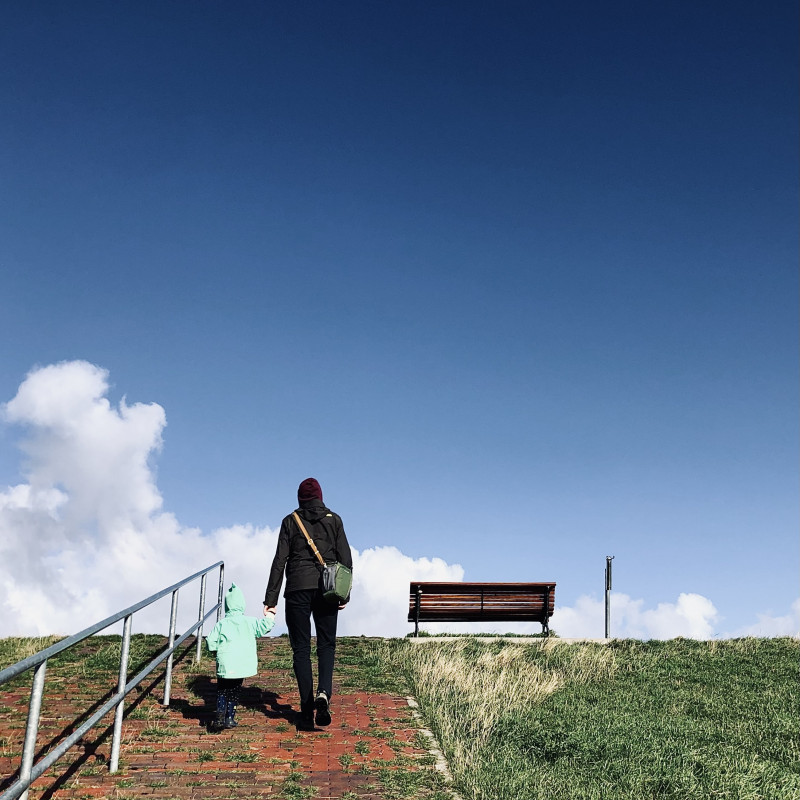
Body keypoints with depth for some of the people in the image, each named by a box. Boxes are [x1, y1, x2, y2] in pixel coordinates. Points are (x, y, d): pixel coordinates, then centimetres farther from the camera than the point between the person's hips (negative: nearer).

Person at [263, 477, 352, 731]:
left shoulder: (290, 521, 3)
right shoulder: (333, 519, 6)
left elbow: (279, 561, -1)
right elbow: (345, 558, 2)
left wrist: (270, 600, 0)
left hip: (298, 588, -1)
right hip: (326, 588, 1)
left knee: (301, 648, 6)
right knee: (326, 645, 13)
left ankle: (306, 712, 4)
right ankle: (324, 694, -12)